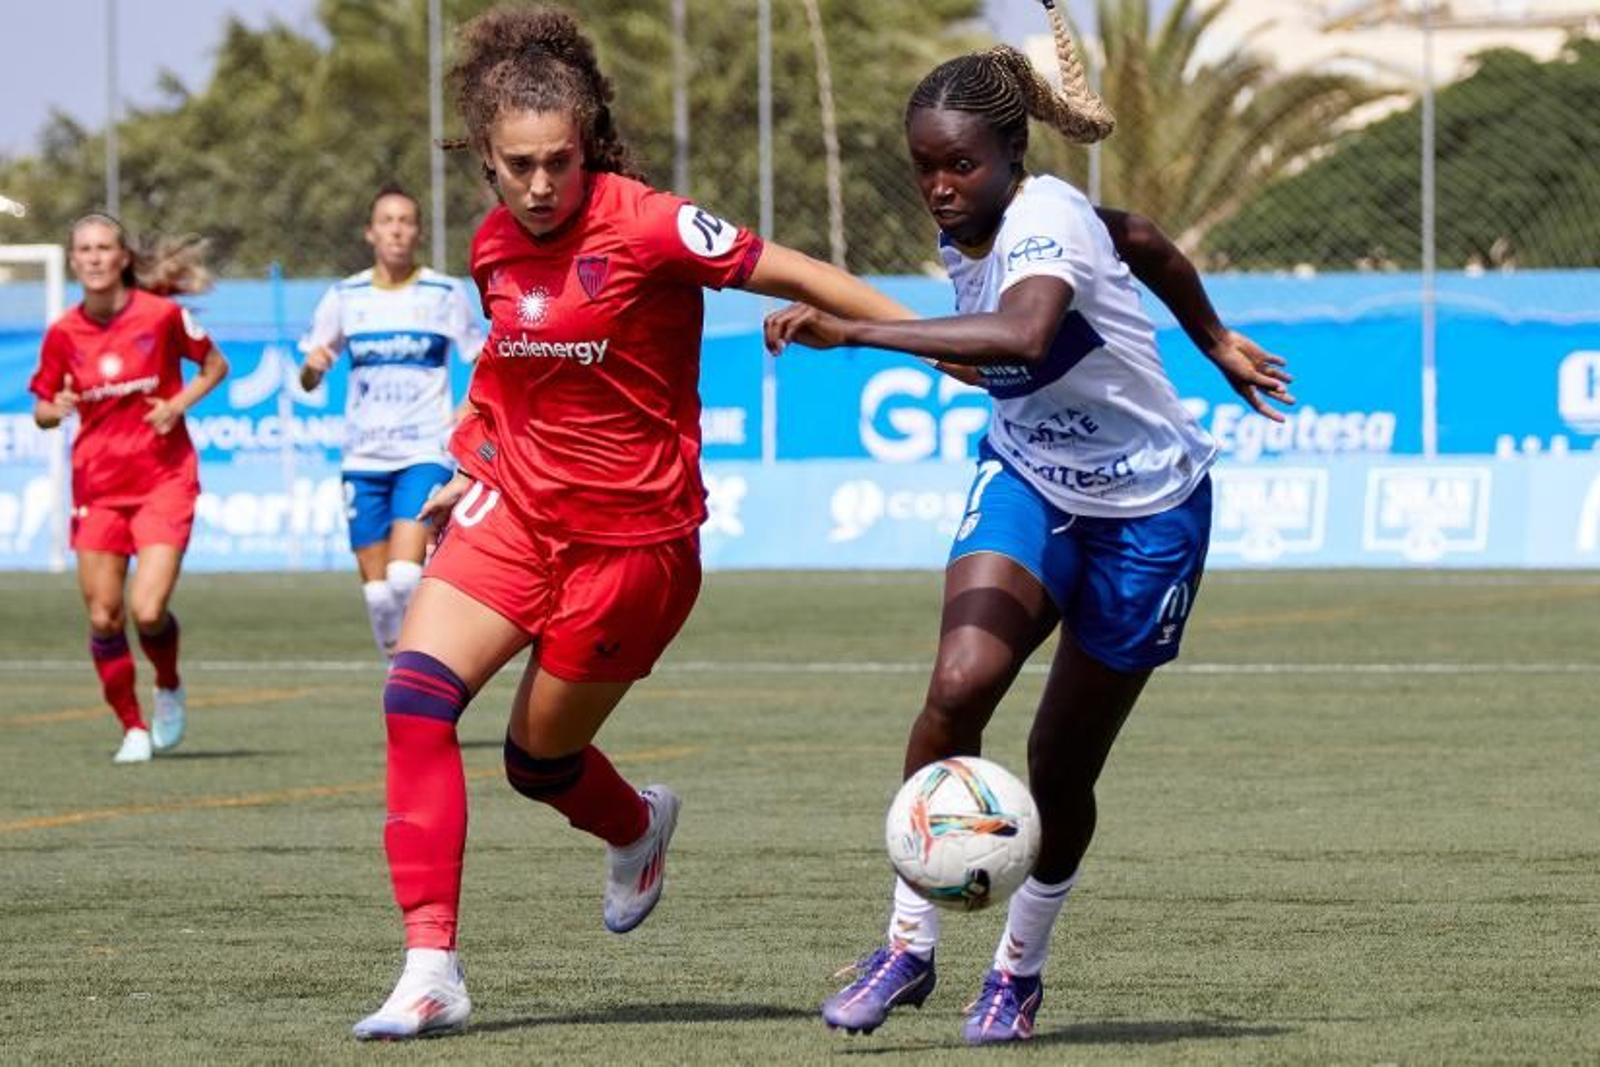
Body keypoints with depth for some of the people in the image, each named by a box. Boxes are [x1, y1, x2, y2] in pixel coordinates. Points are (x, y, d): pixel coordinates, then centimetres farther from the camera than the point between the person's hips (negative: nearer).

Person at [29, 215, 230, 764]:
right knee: (103, 617, -1)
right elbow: (42, 408, 10)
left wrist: (179, 404, -10)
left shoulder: (161, 315, -7)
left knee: (148, 610, -15)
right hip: (97, 485, 3)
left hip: (163, 477, -3)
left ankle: (169, 688, 17)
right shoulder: (63, 334, 0)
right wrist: (55, 409, -14)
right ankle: (133, 728, 17)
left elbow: (215, 366, 7)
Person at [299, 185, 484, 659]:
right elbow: (308, 382, 12)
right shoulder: (344, 297, 6)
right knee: (376, 589, 1)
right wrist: (313, 365, -11)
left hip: (425, 453, -3)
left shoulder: (445, 295, 1)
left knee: (405, 575, -21)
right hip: (364, 458, 3)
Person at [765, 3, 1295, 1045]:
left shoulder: (1045, 223, -29)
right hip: (1027, 481, 5)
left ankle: (1021, 967, 30)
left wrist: (851, 332, -55)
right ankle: (909, 944, -11)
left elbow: (1021, 335, -53)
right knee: (958, 689, -22)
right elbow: (1141, 237, 12)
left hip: (1145, 513, -5)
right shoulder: (968, 230, -5)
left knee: (1062, 769, 5)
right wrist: (1216, 341, 26)